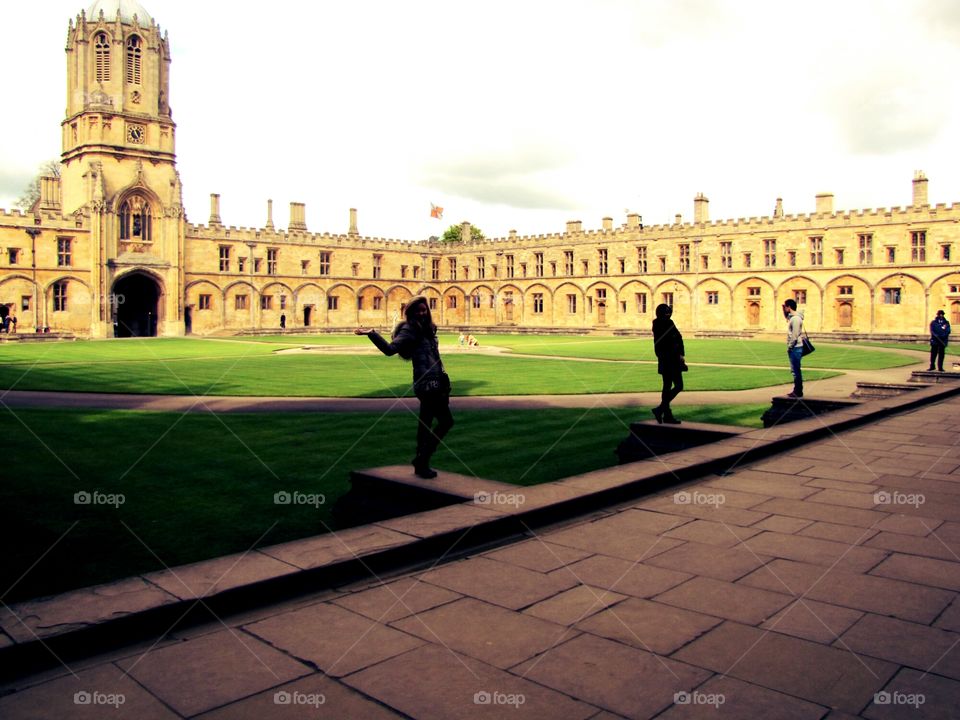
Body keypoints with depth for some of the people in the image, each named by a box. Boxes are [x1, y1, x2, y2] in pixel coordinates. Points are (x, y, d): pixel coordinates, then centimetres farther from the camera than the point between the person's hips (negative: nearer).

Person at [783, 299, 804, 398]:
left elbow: (794, 336, -21)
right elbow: (786, 317, 38)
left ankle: (798, 392, -2)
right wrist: (783, 310, 22)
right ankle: (797, 391, 20)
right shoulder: (791, 316, 13)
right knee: (795, 370, 14)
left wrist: (789, 347, -16)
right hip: (794, 348, 10)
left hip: (795, 348, -10)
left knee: (796, 370, -6)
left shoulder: (796, 318, -16)